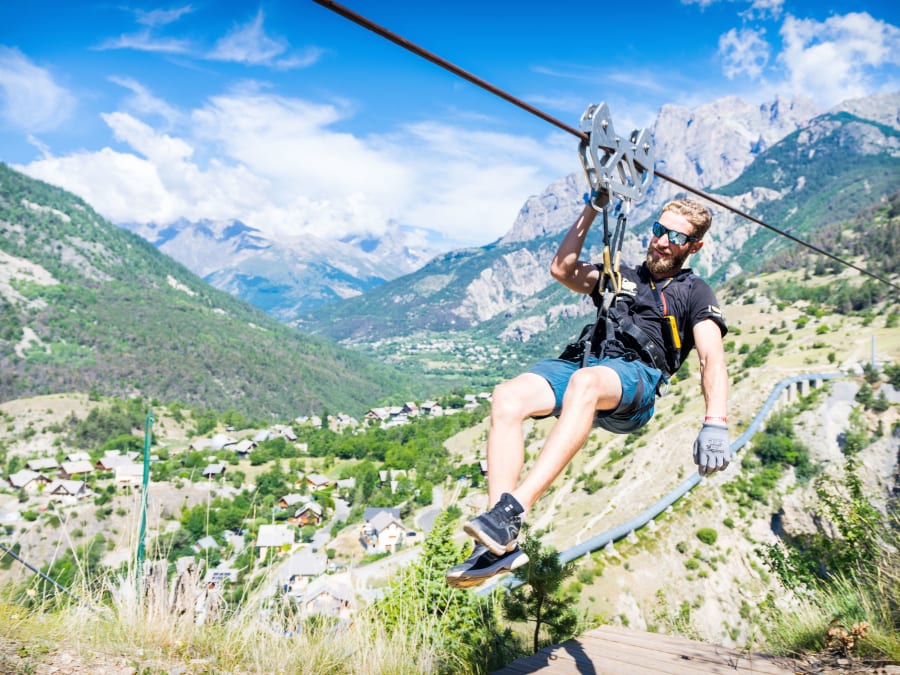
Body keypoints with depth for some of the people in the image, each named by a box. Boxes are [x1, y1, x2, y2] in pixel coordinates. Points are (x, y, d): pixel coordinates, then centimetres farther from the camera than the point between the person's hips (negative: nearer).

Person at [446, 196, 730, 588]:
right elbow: (562, 270, 22)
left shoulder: (694, 292, 15)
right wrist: (591, 211, 20)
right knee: (507, 398, -27)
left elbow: (712, 358, -2)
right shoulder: (621, 276, 32)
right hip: (583, 361, 5)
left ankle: (510, 513, -49)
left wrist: (715, 425, -19)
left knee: (585, 382, -42)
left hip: (637, 379, -4)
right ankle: (498, 546, -35)